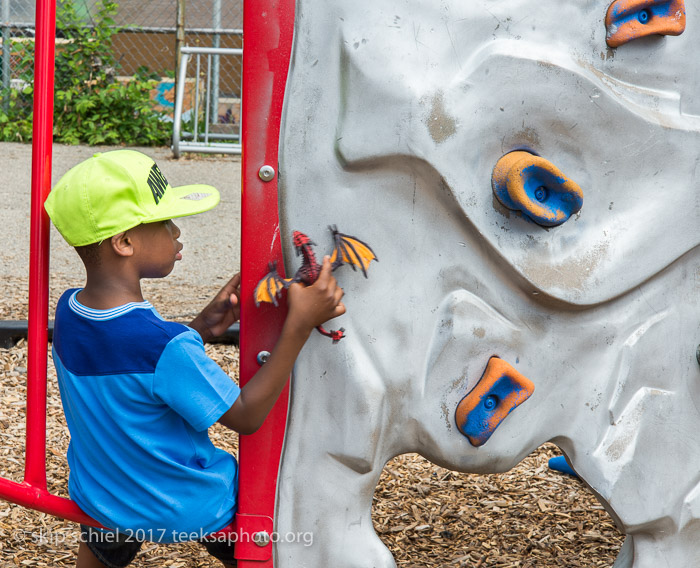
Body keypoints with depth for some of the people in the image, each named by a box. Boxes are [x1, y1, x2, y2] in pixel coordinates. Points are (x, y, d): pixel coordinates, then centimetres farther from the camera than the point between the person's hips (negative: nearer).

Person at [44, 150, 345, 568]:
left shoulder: (69, 311, -11)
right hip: (187, 511, -6)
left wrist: (201, 328, -5)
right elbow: (246, 416, -22)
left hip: (98, 500, 6)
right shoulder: (165, 345, -33)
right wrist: (300, 324, -25)